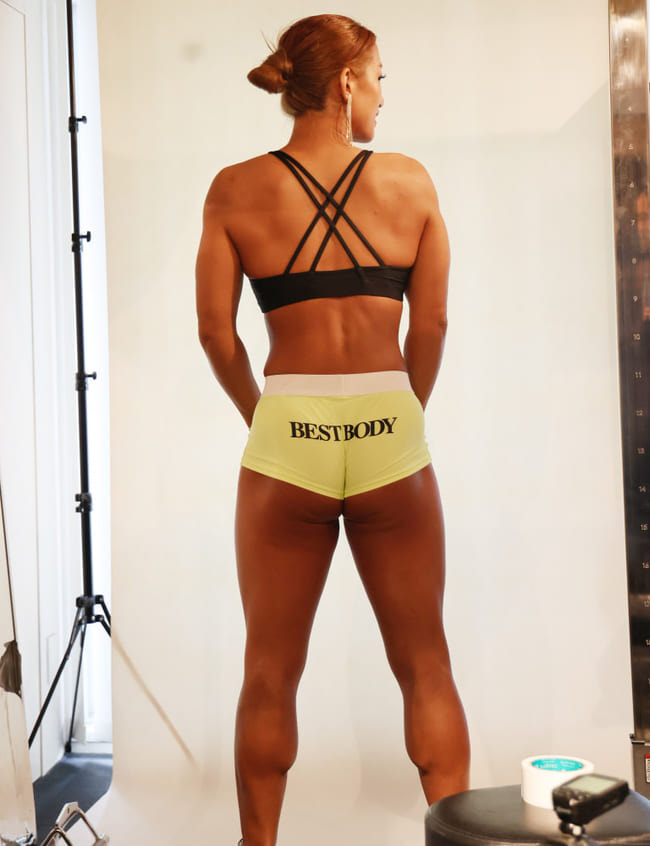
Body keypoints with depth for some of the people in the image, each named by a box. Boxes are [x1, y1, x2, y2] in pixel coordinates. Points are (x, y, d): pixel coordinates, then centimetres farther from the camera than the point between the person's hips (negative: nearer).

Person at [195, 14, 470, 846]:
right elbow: (432, 325, 2)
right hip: (391, 443, 0)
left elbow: (217, 331, -1)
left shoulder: (236, 190, 0)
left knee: (270, 673, 13)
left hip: (285, 443, 0)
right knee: (424, 665, 12)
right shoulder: (411, 182, 1)